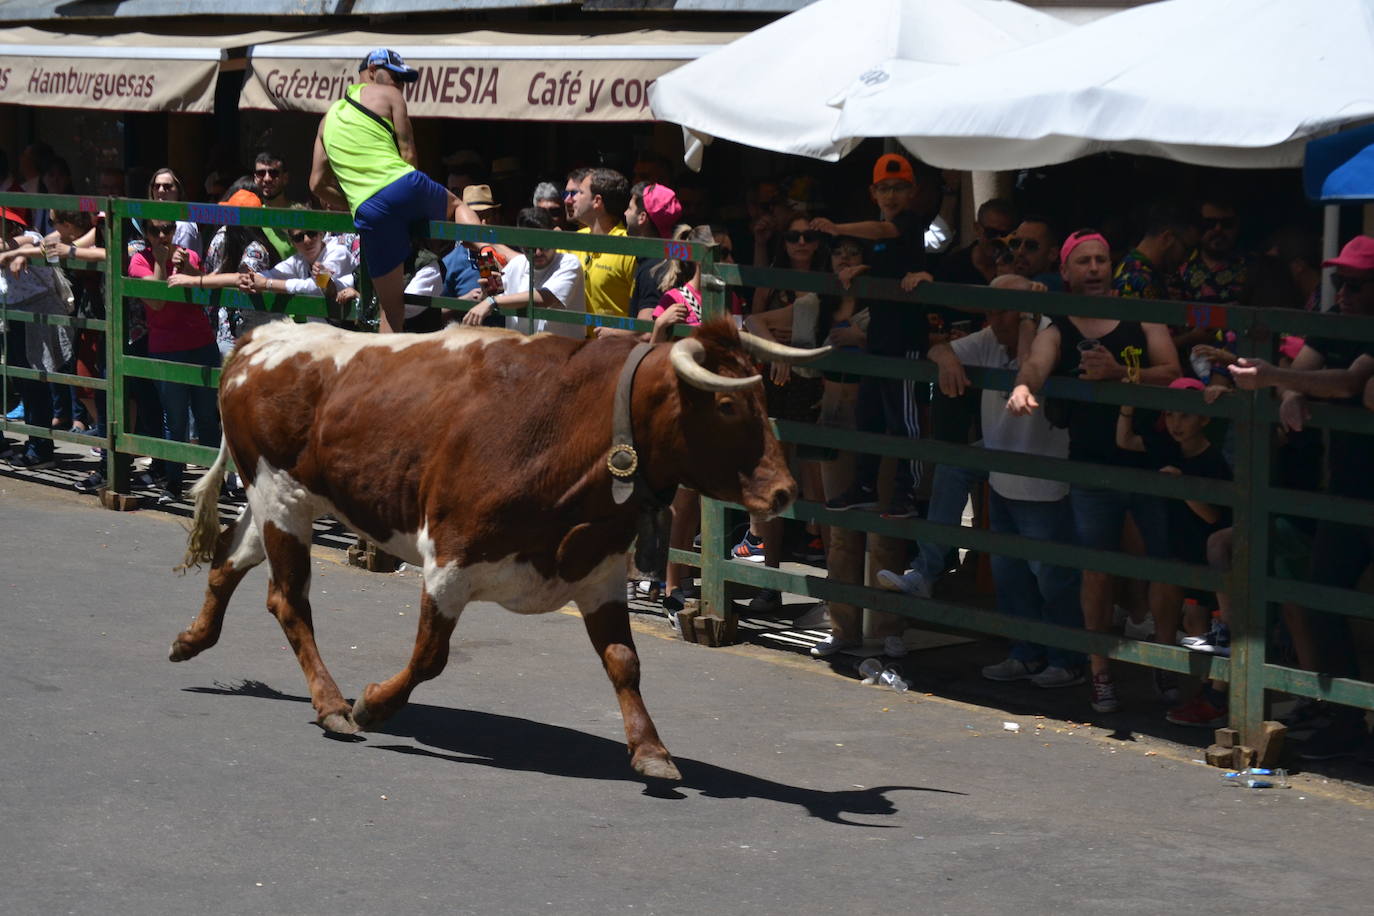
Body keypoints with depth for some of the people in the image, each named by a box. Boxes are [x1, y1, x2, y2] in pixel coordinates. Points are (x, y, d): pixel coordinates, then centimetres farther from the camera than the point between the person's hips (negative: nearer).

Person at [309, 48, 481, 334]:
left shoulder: (328, 119, 26)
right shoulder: (387, 95, 12)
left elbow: (318, 184, 22)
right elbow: (408, 153, 5)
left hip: (367, 211, 3)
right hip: (402, 186, -3)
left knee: (391, 307, 10)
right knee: (455, 205, 29)